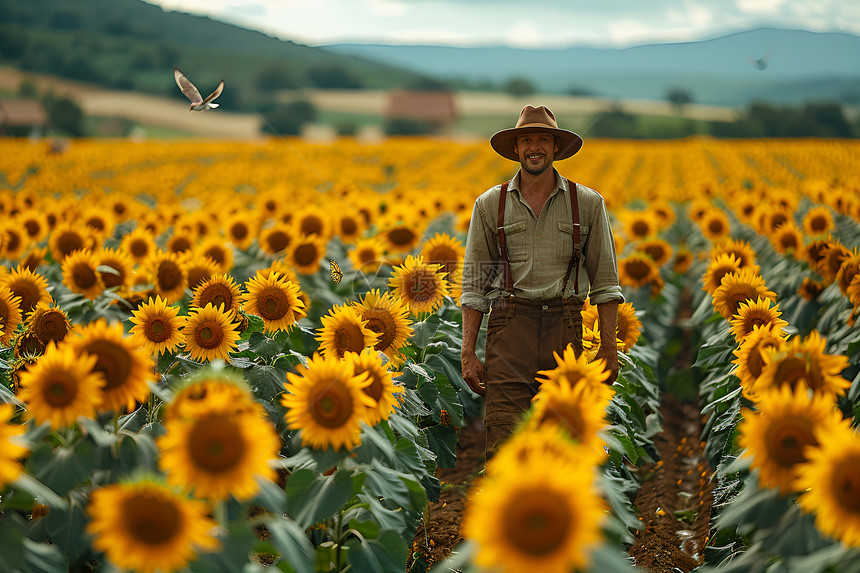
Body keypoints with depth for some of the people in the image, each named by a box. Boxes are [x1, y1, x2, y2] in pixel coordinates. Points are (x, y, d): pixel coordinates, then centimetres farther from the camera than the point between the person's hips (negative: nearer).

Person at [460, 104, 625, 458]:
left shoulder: (588, 203, 9)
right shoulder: (490, 204, 8)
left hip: (564, 326, 1)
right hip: (510, 325, -1)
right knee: (504, 442, -12)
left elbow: (604, 279, 9)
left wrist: (609, 348, 2)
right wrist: (468, 353, 2)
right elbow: (474, 283, 9)